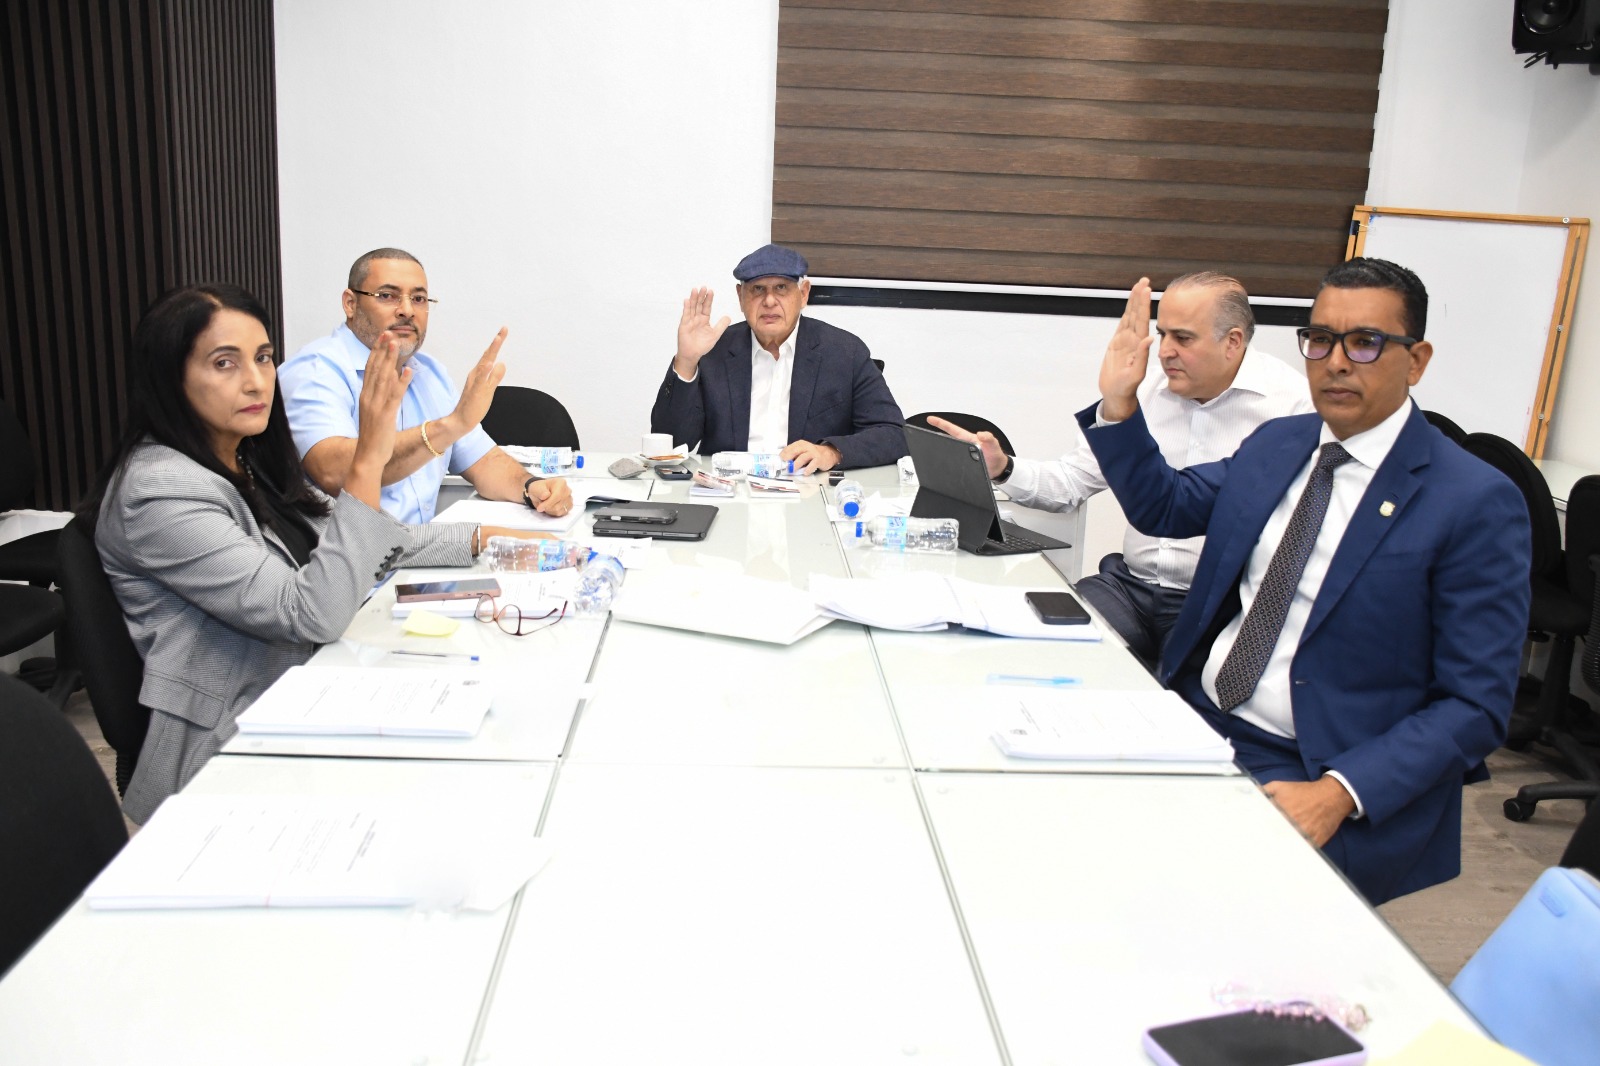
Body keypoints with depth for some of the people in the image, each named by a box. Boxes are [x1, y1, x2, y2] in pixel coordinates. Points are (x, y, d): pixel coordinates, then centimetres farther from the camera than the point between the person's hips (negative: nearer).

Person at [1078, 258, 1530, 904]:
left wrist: (1338, 793, -24)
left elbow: (1475, 707, -11)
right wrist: (1119, 403, 4)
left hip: (1307, 772, -6)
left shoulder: (1477, 504, -11)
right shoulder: (1275, 444, 8)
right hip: (1191, 715, 6)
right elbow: (1162, 507, 21)